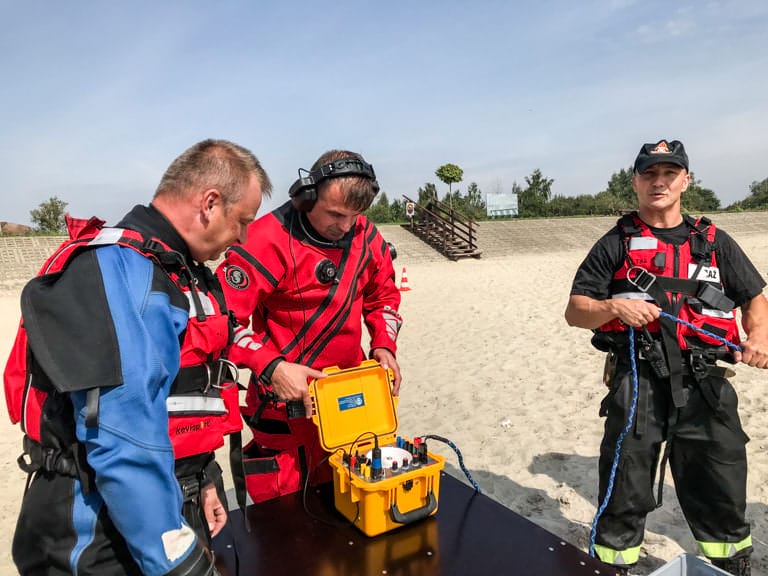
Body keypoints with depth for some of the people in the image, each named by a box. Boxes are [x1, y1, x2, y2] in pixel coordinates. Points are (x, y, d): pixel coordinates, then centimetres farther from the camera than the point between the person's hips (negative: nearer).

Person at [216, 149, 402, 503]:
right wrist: (271, 367, -27)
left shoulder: (365, 235, -1)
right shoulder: (269, 240, -19)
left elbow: (383, 295, 13)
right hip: (288, 397, -5)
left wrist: (384, 345, -2)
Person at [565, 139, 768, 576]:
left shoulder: (715, 242, 13)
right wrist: (614, 307, -18)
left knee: (722, 496, 14)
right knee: (624, 494, 7)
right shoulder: (616, 245, 5)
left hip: (705, 387, 3)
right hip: (636, 386, -2)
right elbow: (574, 311, 2)